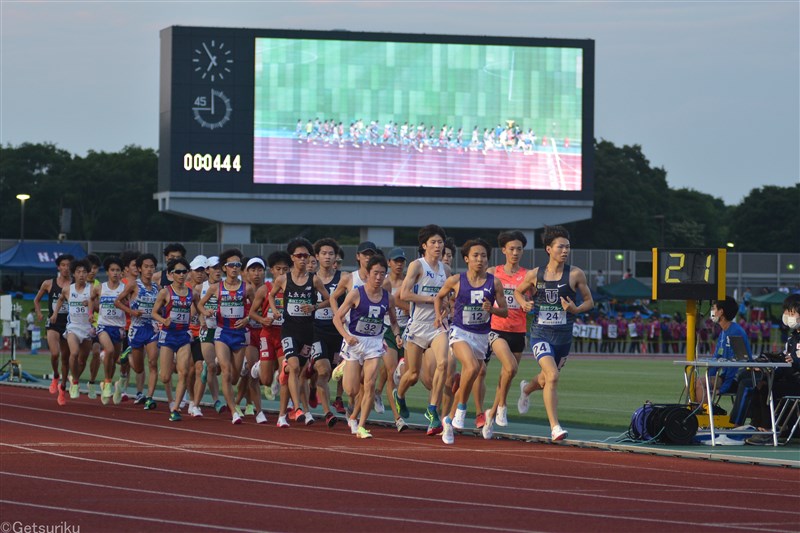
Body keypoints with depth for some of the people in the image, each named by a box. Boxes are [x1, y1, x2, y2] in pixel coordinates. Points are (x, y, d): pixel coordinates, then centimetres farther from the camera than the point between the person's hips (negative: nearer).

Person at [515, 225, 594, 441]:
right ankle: (555, 427, -20)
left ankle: (526, 389, 58)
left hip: (563, 335, 2)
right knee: (552, 376, -22)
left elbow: (589, 301, 4)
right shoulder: (535, 275, -2)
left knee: (547, 378, 21)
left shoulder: (575, 274, -4)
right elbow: (518, 291, 17)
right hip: (540, 334, -2)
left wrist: (576, 309, -17)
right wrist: (523, 304, -5)